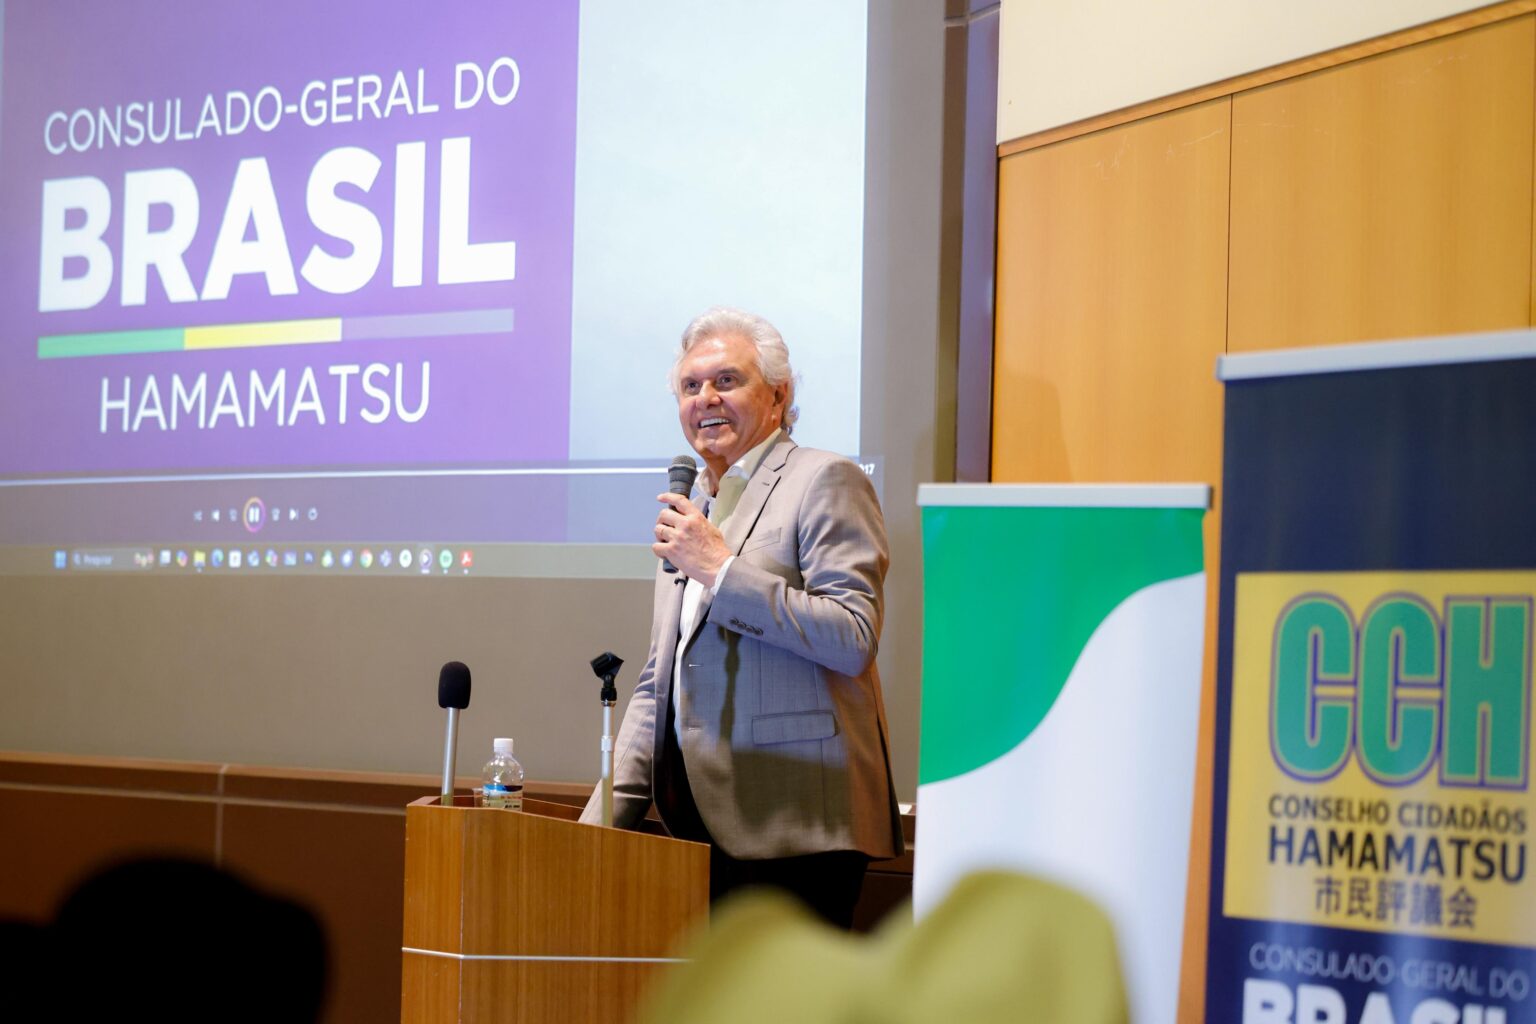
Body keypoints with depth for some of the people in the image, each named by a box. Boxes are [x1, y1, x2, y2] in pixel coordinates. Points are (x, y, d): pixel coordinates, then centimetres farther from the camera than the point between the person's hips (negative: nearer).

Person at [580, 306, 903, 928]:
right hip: (701, 830, 7)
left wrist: (720, 570, -14)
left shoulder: (824, 482, -1)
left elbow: (854, 637, -14)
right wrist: (599, 822, 17)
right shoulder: (692, 513, 24)